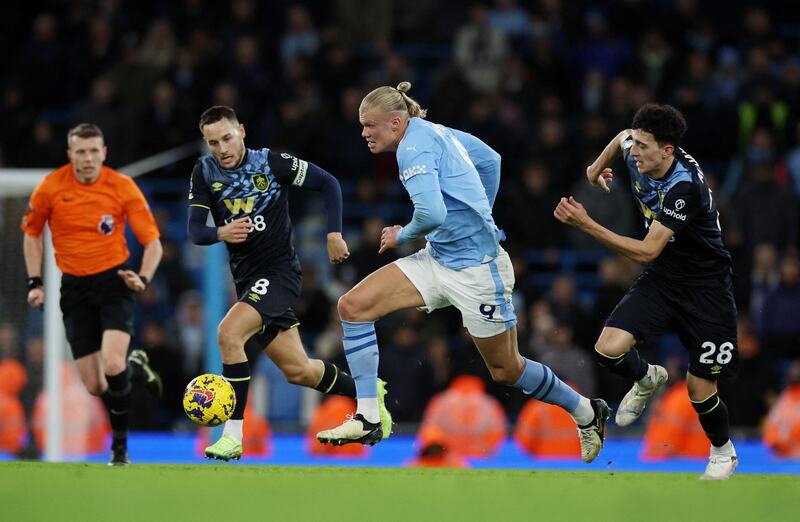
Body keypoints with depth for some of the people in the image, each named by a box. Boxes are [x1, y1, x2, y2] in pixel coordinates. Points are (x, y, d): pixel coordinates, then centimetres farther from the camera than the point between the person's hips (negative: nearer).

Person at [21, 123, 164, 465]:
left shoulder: (123, 187, -10)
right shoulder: (51, 187, -6)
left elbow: (152, 243, -6)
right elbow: (32, 233, 11)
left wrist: (143, 278, -23)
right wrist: (35, 282, 4)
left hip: (114, 282, -2)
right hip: (75, 287, 2)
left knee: (112, 365, -25)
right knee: (95, 386, -1)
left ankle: (119, 445, -1)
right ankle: (134, 367, 34)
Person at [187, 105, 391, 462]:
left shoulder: (271, 163, -11)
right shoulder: (205, 172, -1)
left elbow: (328, 183, -2)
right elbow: (195, 230, -6)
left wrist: (334, 234, -9)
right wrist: (221, 233, -27)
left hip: (279, 271, -5)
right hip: (246, 279, 5)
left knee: (228, 333, -28)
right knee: (297, 371, 10)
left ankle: (233, 434, -24)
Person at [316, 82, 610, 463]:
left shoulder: (414, 145, -19)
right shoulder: (436, 132, 8)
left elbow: (431, 215, -30)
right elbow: (490, 160, 21)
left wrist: (400, 236, -11)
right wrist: (478, 216, 27)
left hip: (475, 268, -9)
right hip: (438, 259, 9)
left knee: (505, 370, 6)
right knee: (353, 306, -6)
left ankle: (586, 413, 30)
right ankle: (367, 420, -6)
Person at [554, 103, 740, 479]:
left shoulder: (684, 187, -30)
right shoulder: (637, 155, -9)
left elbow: (647, 251, -32)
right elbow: (623, 137, 18)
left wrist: (586, 225, -36)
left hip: (705, 288, -6)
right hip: (661, 278, 6)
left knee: (700, 392, -2)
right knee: (609, 349, -16)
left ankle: (723, 452, 30)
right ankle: (647, 379, 19)